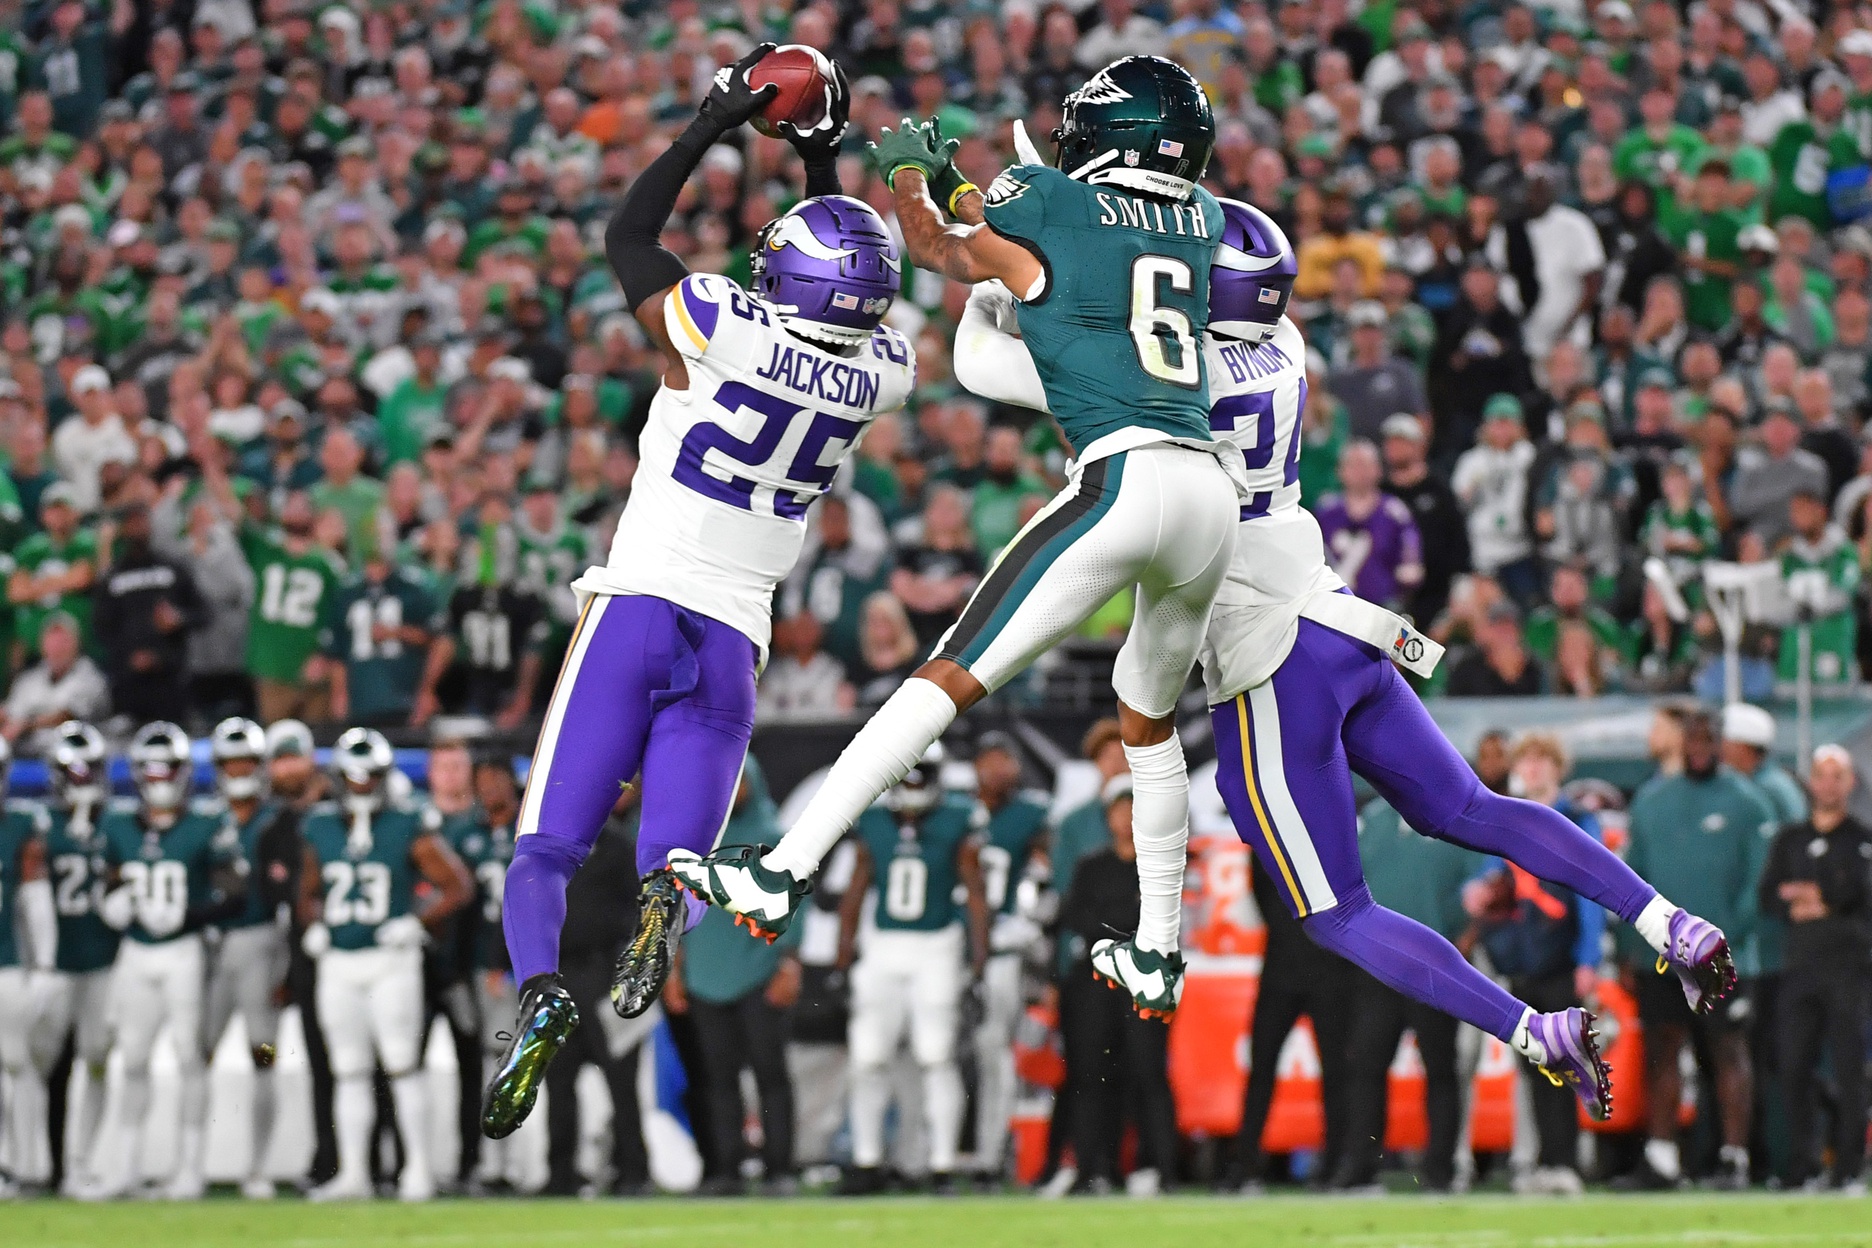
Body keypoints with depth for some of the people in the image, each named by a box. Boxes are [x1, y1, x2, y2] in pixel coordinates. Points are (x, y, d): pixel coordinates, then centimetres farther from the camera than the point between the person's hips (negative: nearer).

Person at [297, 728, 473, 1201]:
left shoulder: (409, 828, -4)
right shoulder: (322, 828, 9)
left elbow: (458, 885, -2)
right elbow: (308, 892, 23)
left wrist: (417, 922, -12)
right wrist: (313, 927, 4)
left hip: (391, 962, -4)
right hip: (337, 963, 4)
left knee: (402, 1064, -8)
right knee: (349, 1071, 6)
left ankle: (418, 1168, -3)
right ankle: (352, 1175, 9)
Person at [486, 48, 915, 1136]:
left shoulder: (725, 331, -10)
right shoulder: (882, 379, 0)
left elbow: (628, 237, 9)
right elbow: (854, 299, 25)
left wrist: (710, 130, 14)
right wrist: (825, 165, 28)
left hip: (638, 614, -2)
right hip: (734, 647, 2)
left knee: (547, 852, 1)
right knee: (676, 867, 4)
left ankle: (541, 990, -28)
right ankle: (665, 903, -33)